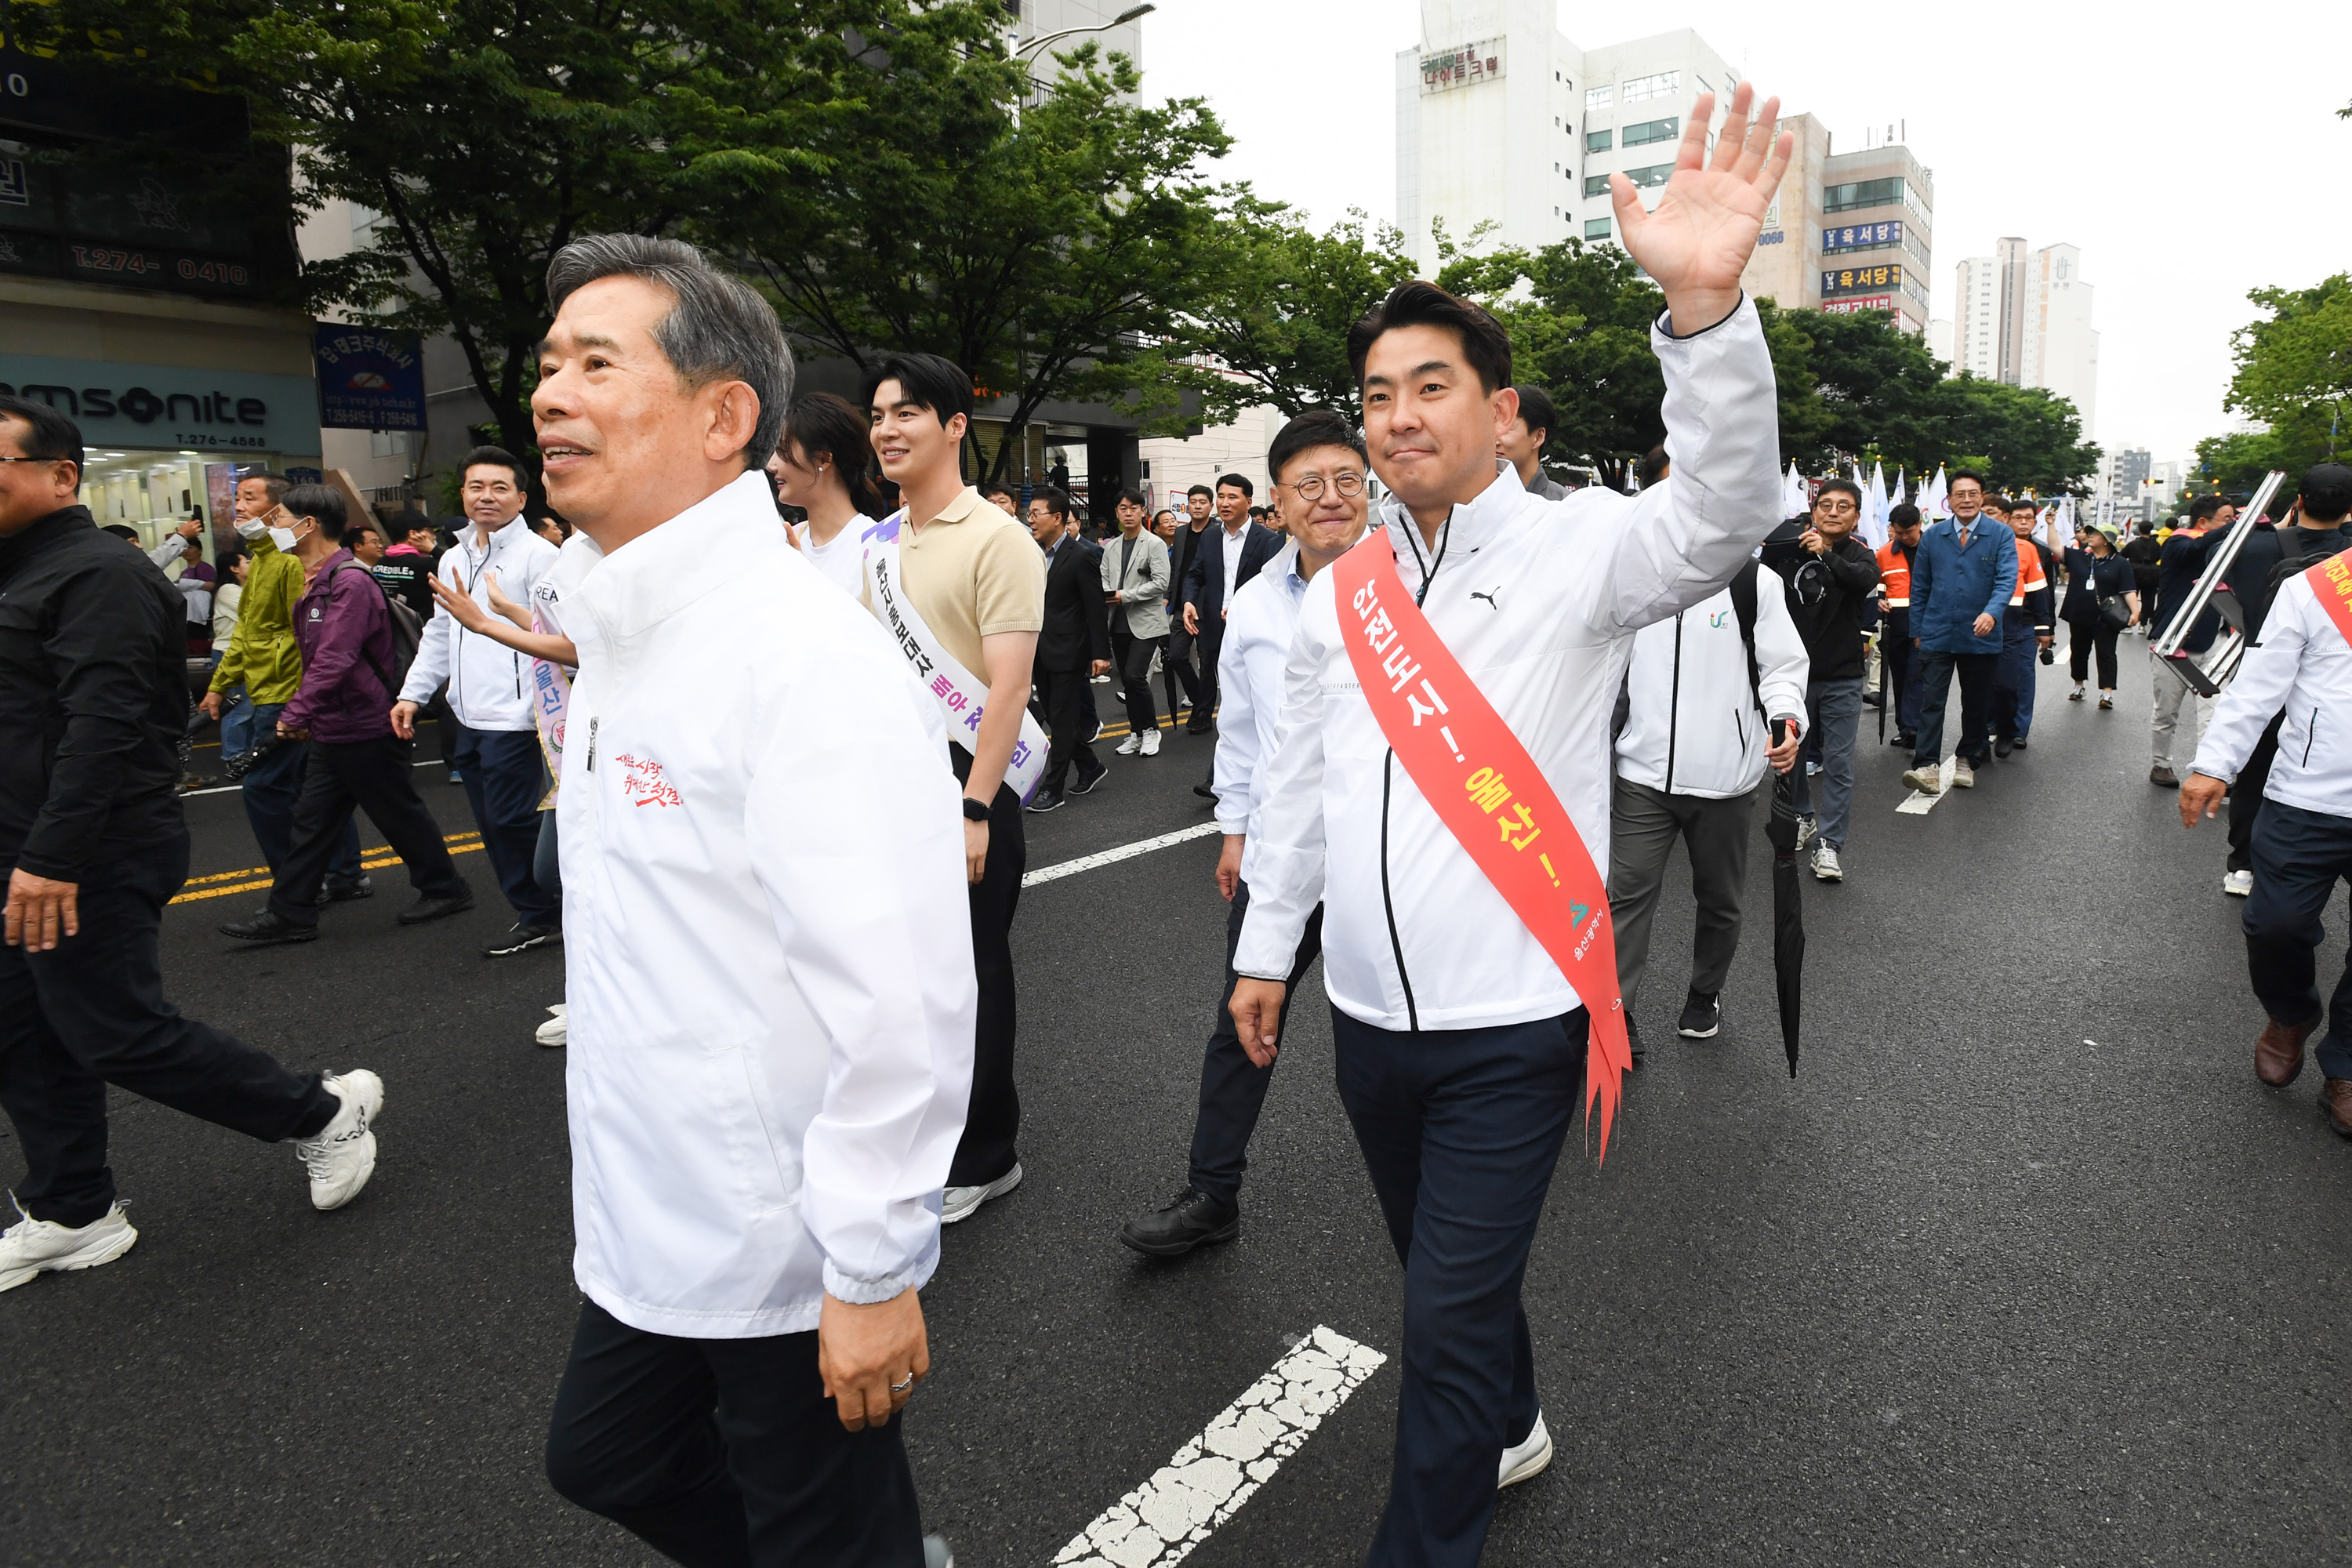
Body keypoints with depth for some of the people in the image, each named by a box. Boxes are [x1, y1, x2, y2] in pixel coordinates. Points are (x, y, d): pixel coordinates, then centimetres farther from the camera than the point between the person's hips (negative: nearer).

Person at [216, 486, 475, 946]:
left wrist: (296, 714, -25)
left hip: (366, 727, -10)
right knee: (312, 820, 11)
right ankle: (290, 914, 17)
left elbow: (334, 660, -27)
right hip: (330, 728, 10)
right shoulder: (316, 583, 13)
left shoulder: (350, 582, -19)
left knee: (398, 812, 3)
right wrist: (305, 716, 20)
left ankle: (445, 889, 18)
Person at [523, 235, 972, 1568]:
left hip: (789, 1254, -9)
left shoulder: (807, 654, -24)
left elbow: (902, 999, -27)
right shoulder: (627, 634, 7)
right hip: (650, 1226, 9)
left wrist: (875, 1270, -22)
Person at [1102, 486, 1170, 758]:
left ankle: (1150, 729, 0)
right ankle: (1136, 733, 21)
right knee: (1127, 681, 9)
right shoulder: (1111, 547, 13)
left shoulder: (1154, 544, -4)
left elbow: (1160, 583, -12)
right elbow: (1103, 580, 11)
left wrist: (1125, 596, -17)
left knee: (1135, 676, -17)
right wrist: (1106, 594, -12)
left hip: (1145, 622, -6)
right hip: (1119, 624, 6)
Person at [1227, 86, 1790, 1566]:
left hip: (1514, 1024, -5)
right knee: (1441, 1275, 24)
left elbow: (1724, 511, -29)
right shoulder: (1342, 588, 5)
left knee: (1452, 1316, 2)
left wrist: (1709, 304, -44)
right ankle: (1509, 1427, 53)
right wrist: (1267, 945, 13)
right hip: (1371, 1015, 6)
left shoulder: (1576, 548, -9)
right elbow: (1299, 778, 10)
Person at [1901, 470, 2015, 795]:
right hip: (1937, 635, 1)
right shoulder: (1932, 537, 6)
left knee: (1976, 704, 11)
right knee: (1931, 701, -9)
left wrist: (1992, 613, -29)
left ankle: (1967, 761, 26)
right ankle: (1927, 767, -13)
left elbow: (2007, 579, -11)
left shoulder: (2001, 534, -1)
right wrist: (1917, 630, 9)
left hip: (1981, 636, 0)